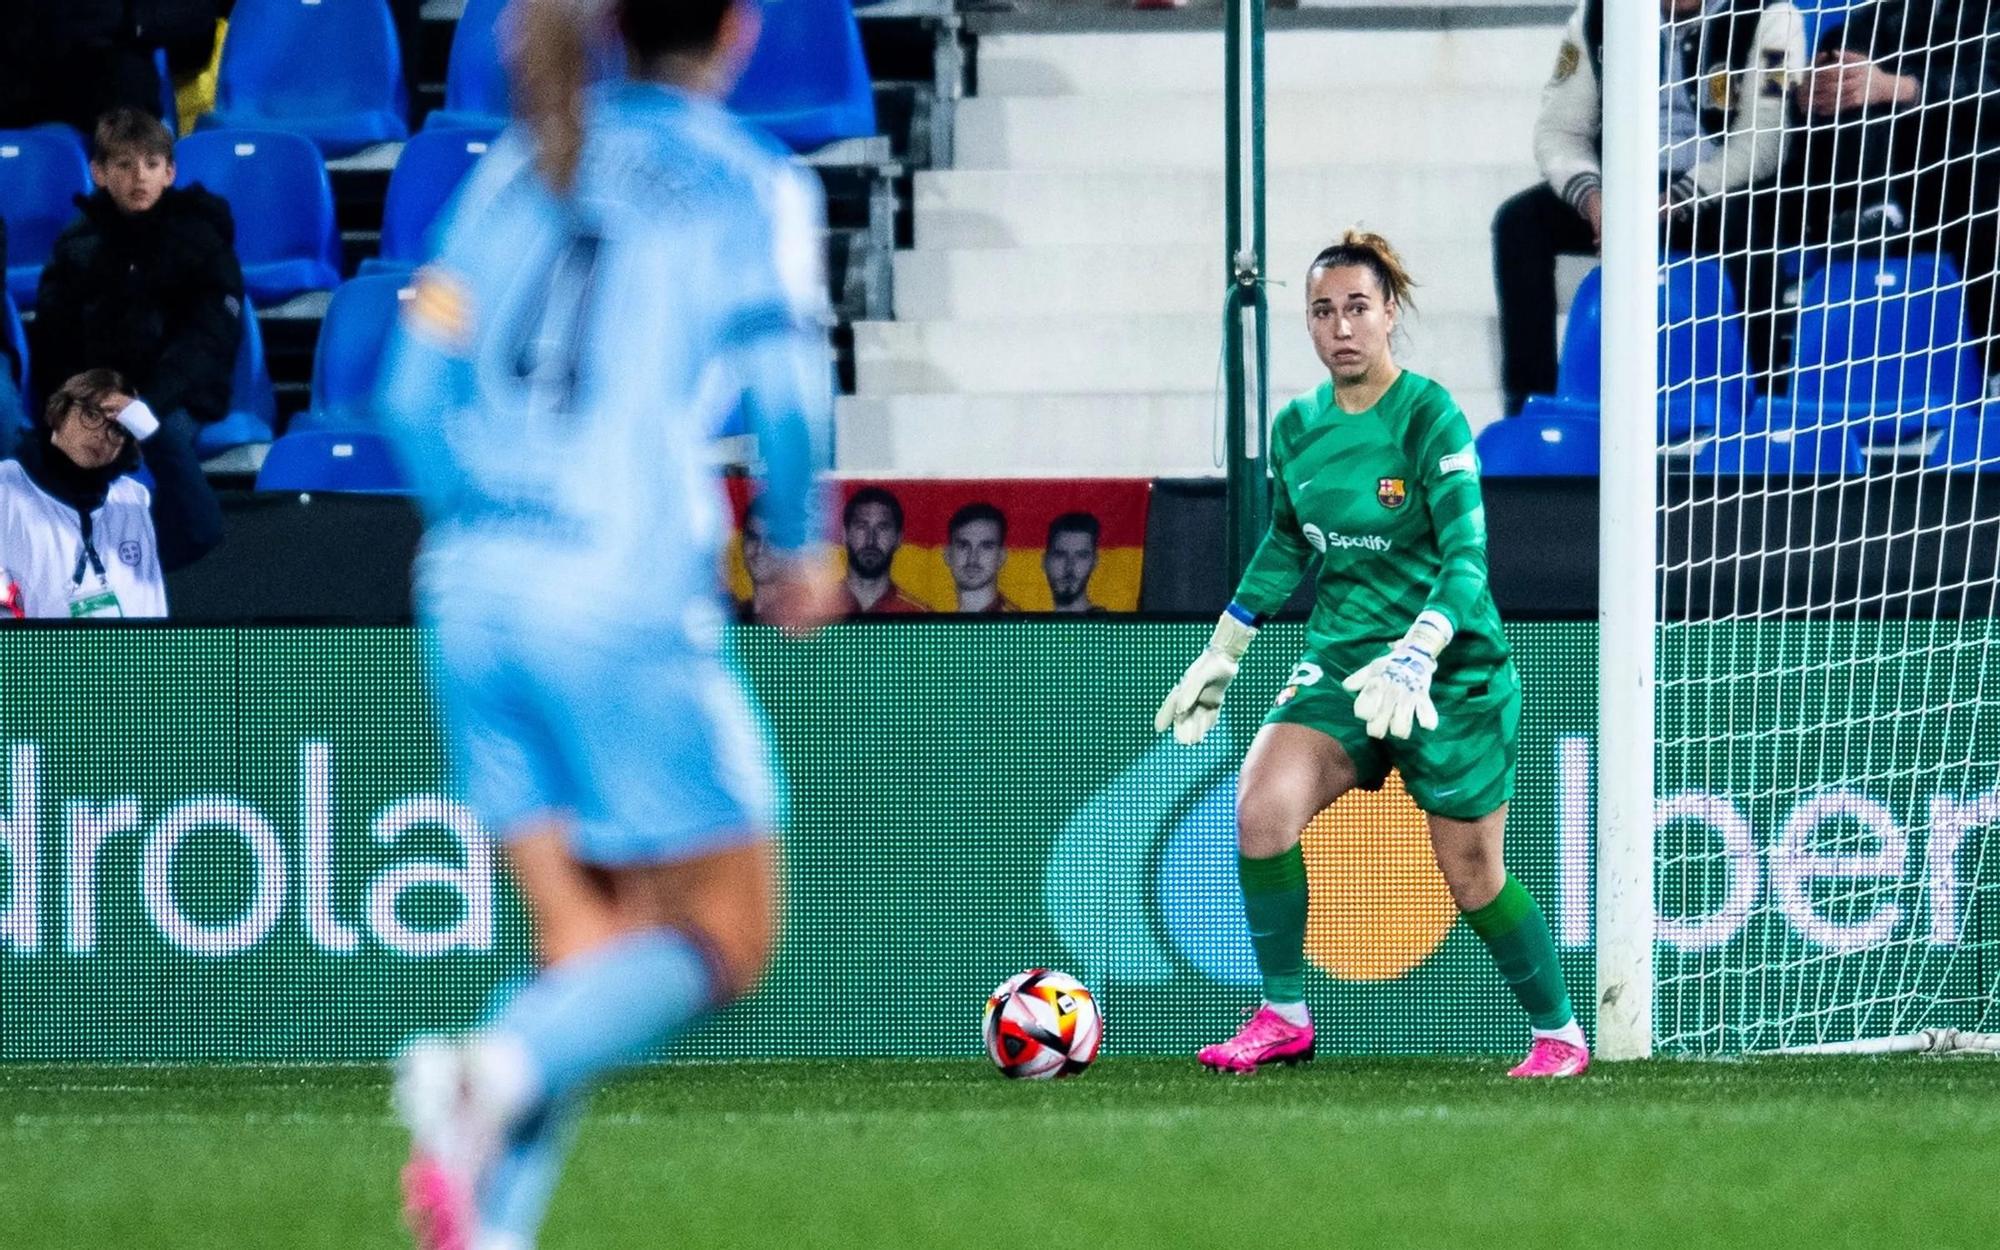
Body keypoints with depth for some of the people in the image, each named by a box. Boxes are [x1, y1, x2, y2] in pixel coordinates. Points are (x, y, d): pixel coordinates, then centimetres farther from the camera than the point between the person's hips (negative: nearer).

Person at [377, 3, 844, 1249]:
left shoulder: (523, 166, 13)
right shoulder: (756, 186, -2)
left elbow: (418, 388, 11)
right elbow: (787, 389, -12)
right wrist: (799, 549, 5)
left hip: (476, 590, 6)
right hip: (628, 602, -6)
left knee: (589, 945, 11)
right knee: (724, 940, 4)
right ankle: (500, 1072, -22)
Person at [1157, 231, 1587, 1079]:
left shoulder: (1430, 419, -15)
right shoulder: (1296, 428, 3)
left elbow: (1466, 557, -21)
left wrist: (1413, 659, -35)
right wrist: (1219, 656, 20)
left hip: (1454, 672, -5)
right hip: (1341, 659, 5)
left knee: (1471, 874, 2)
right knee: (1262, 805, -18)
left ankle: (1560, 1036, 23)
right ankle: (1283, 1018, -6)